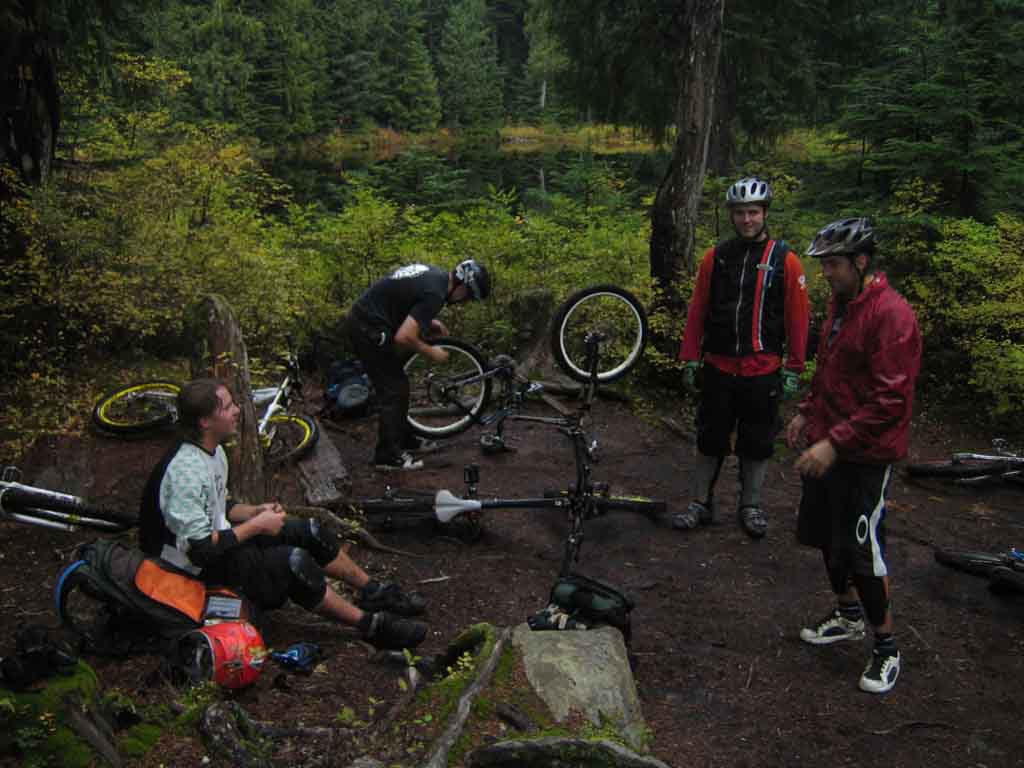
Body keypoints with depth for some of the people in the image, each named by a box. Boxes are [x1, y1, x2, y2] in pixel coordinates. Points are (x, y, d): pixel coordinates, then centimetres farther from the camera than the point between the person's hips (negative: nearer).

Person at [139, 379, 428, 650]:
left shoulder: (213, 452, 2)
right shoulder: (186, 472, -29)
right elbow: (199, 549, -30)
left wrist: (256, 511, -2)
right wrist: (255, 526, -22)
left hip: (218, 536, 10)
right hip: (196, 569, -10)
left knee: (309, 532, 2)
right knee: (293, 562, -27)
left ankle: (373, 592, 15)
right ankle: (370, 625, -15)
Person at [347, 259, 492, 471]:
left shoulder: (433, 274, 9)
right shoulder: (434, 293, -21)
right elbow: (403, 337, -27)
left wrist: (430, 322, 11)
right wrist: (431, 352, -10)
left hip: (363, 318, 10)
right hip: (369, 329, -10)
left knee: (398, 384, 18)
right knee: (393, 390, -3)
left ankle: (404, 440, 29)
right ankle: (388, 456, 4)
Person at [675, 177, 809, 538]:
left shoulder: (785, 260, -4)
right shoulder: (716, 257, 3)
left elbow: (797, 318, -3)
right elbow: (697, 310, 5)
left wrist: (794, 370, -4)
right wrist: (690, 359, 3)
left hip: (762, 371, -2)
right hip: (718, 368, 2)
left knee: (756, 442, 9)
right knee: (710, 438, 10)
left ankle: (750, 506, 24)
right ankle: (701, 504, 22)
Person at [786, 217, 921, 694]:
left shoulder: (890, 314, -20)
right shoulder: (841, 304, 9)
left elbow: (890, 399, -25)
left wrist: (836, 442, -27)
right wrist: (807, 413, 17)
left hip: (865, 455, -9)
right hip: (827, 444, 9)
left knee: (860, 551, -3)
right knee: (824, 535, 18)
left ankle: (886, 646, 15)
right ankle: (848, 616, 39)